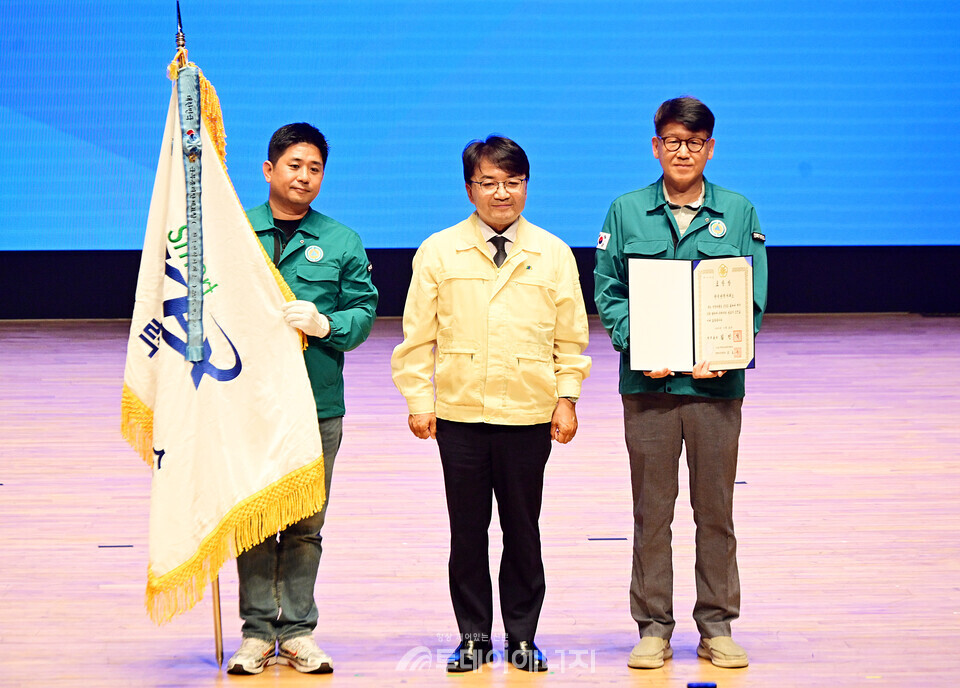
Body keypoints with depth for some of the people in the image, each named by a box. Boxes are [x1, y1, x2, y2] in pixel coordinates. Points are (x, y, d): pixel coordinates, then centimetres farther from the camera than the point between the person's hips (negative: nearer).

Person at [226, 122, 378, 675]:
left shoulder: (342, 243, 9)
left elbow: (364, 313, 4)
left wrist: (324, 323, -14)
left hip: (319, 405, 1)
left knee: (305, 525, 4)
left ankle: (298, 631, 12)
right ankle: (257, 630, 10)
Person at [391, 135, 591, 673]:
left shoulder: (554, 255, 5)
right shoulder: (438, 253, 3)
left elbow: (571, 336, 8)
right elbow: (418, 336, 4)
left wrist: (567, 398, 2)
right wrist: (418, 400, -1)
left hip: (529, 414, 0)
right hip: (459, 414, 0)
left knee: (523, 528, 5)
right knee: (467, 529, 5)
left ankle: (522, 635, 16)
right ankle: (474, 635, 15)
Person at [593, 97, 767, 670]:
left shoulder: (739, 214, 6)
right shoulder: (626, 213, 5)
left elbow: (753, 298, 3)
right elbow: (608, 291, 3)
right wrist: (639, 347, -12)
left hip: (716, 382, 0)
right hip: (649, 382, 0)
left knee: (715, 509, 5)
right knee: (652, 510, 3)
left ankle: (718, 626, 13)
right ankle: (654, 627, 10)